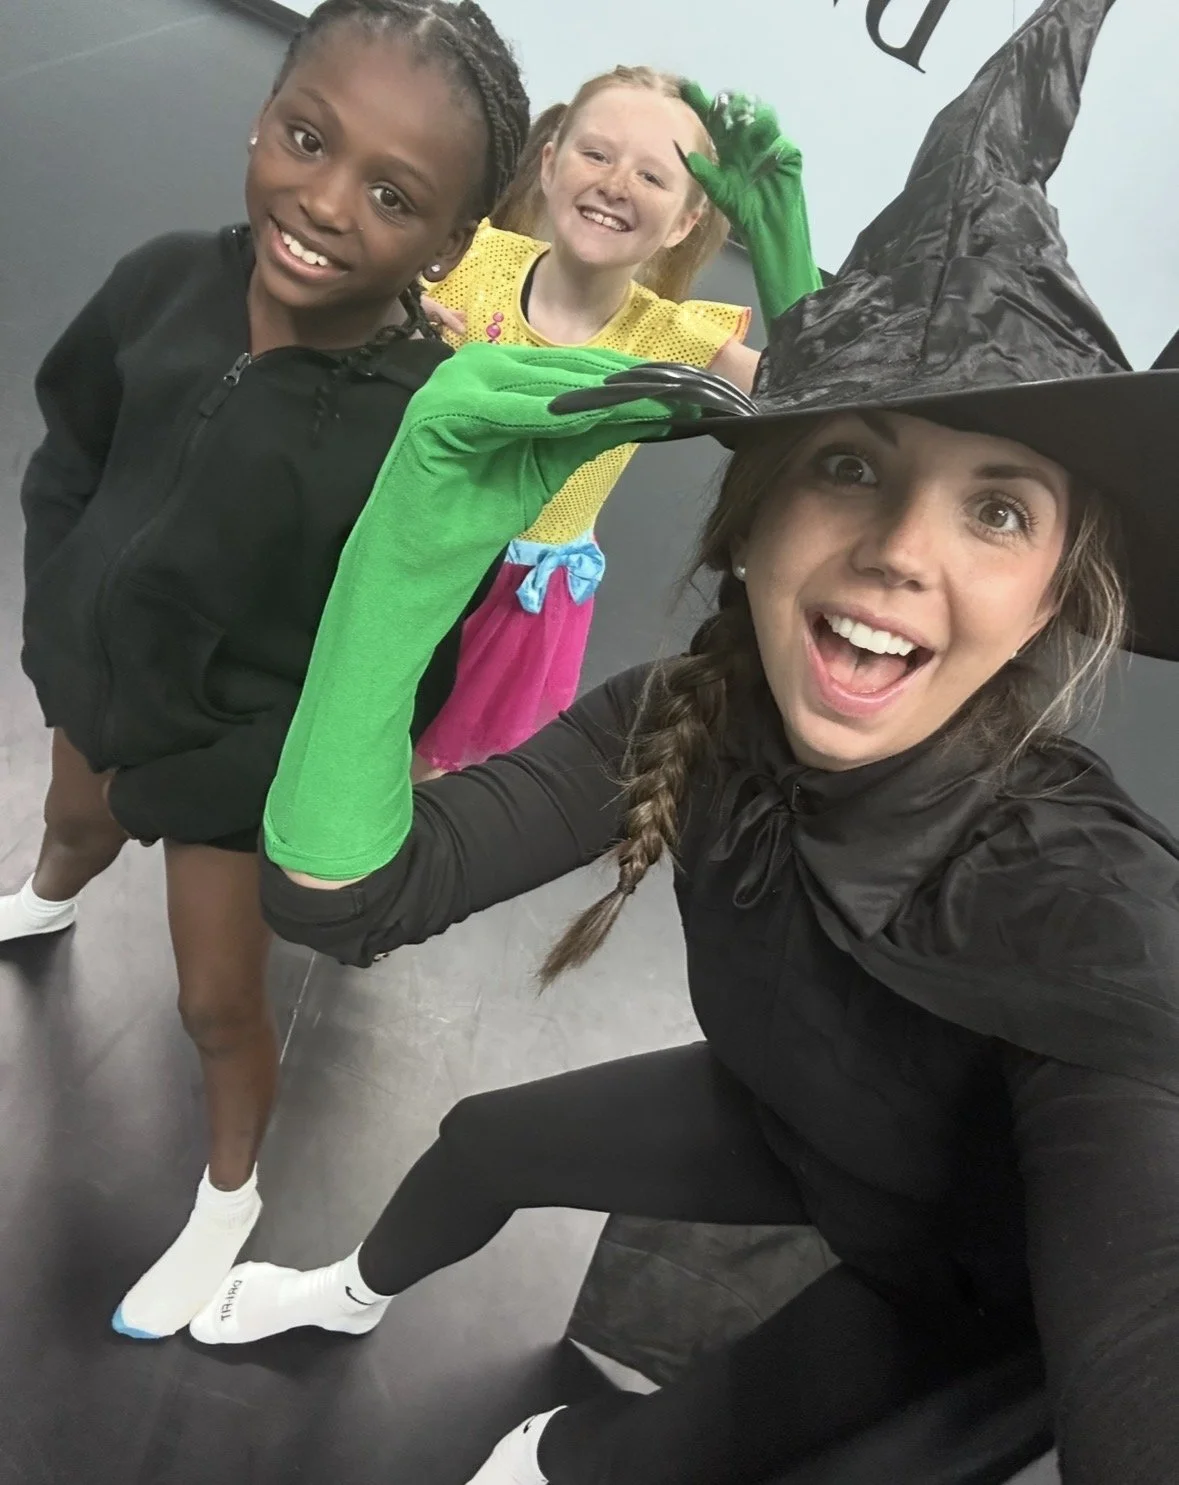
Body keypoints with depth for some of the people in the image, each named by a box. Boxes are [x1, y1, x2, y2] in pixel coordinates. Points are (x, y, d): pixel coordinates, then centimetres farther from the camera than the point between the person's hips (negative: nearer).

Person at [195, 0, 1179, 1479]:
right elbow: (337, 893, -35)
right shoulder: (686, 722, -27)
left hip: (963, 1268, -3)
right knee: (483, 1140, 14)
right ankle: (358, 1295, 50)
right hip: (774, 1128, 4)